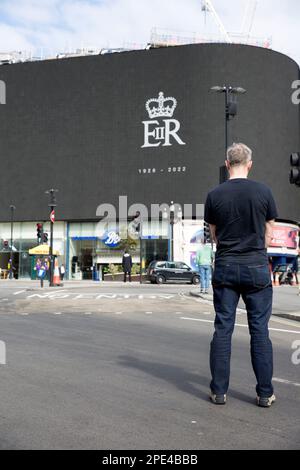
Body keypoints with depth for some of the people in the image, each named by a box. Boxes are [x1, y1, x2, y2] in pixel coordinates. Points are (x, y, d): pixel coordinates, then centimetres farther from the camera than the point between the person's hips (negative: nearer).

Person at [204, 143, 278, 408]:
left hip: (225, 267, 1)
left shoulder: (215, 195, -1)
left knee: (222, 329, 7)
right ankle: (265, 393, 14)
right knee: (260, 330, 7)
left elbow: (214, 235, 9)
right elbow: (268, 235, 4)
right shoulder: (263, 192, -3)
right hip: (256, 267, -1)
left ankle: (219, 391, 12)